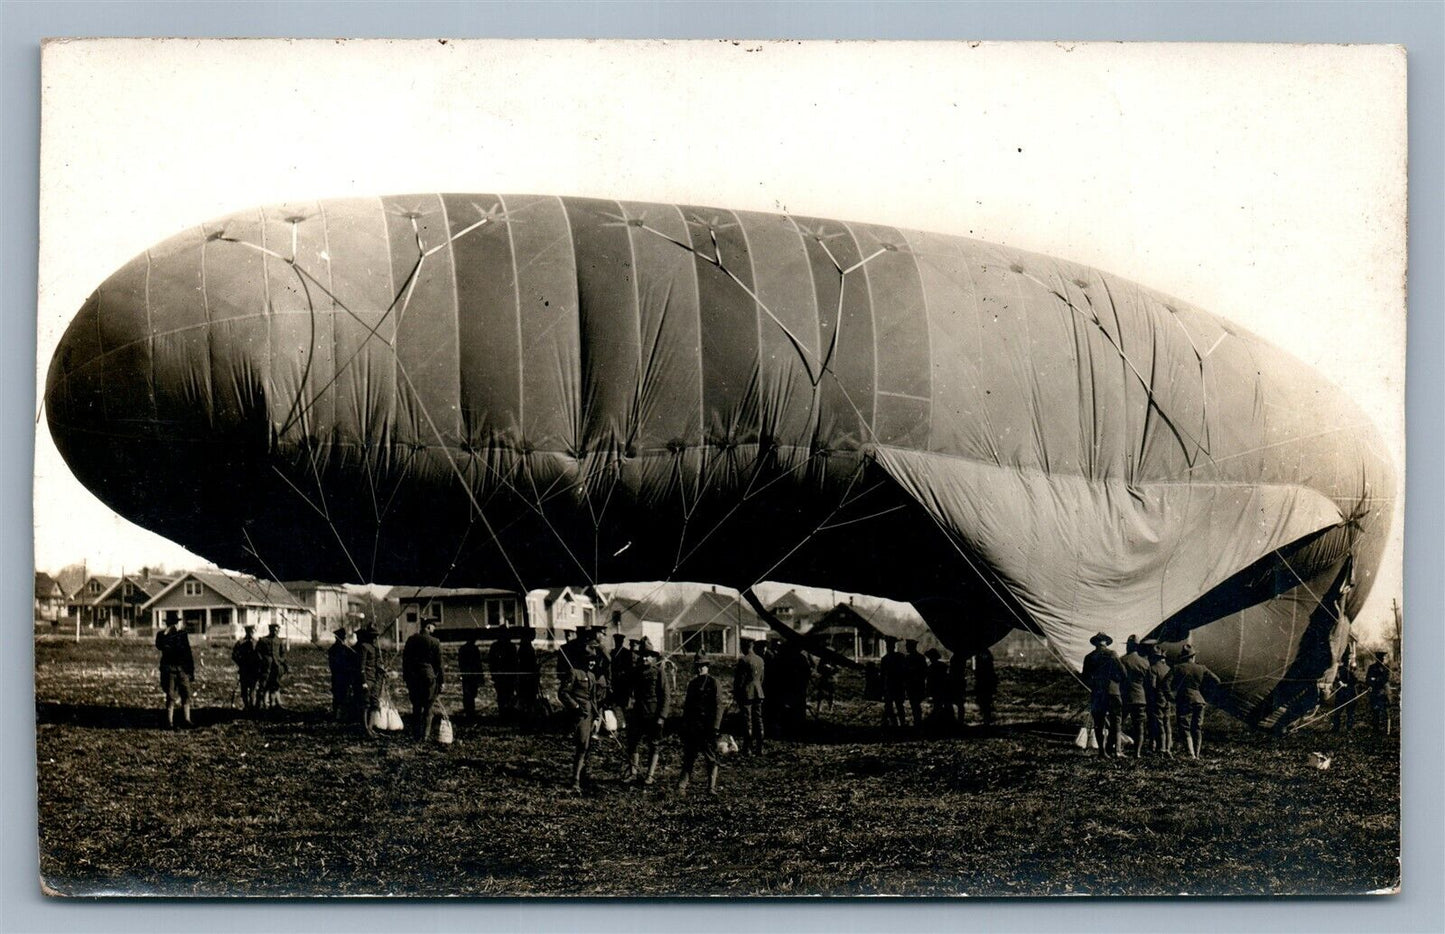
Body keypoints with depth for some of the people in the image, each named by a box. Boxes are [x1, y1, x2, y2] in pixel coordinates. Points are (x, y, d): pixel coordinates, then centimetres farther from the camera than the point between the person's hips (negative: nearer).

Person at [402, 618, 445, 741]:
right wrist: (441, 682, 2)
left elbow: (405, 660, 8)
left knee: (416, 707, 12)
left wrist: (406, 678, 15)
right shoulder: (435, 642, -7)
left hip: (413, 677, 4)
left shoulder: (411, 640, 4)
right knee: (427, 708, 3)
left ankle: (416, 734, 13)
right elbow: (439, 664, -4)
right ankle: (425, 734, 2)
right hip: (429, 676, -4)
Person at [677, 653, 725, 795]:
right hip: (691, 727, 5)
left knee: (711, 758, 1)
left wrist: (714, 727, -14)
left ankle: (712, 787, 6)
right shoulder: (692, 683, 15)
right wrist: (684, 724, 14)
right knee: (688, 757, 5)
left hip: (707, 726, -5)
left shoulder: (714, 683, -3)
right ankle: (682, 786, 4)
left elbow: (718, 706, -7)